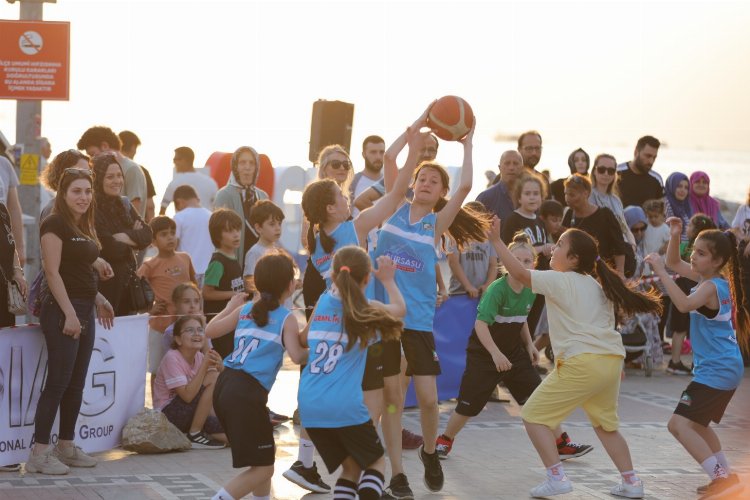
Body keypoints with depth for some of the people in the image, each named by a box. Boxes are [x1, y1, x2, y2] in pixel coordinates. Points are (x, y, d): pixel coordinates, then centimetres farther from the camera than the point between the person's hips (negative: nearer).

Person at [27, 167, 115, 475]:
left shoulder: (83, 228, 15)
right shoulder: (55, 224, -11)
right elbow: (52, 272, -16)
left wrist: (98, 300, 15)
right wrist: (70, 314, -20)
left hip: (84, 310, 9)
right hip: (62, 311, -9)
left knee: (76, 384, 12)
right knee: (57, 383, -9)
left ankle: (66, 447, 20)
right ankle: (38, 454, -6)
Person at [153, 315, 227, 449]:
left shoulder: (199, 357, 5)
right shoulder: (172, 358, -16)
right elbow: (187, 395, -26)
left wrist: (221, 368, -18)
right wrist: (205, 366, -27)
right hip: (168, 413, -7)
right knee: (212, 377, -22)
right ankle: (194, 435, -16)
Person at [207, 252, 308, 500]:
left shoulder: (244, 310, 15)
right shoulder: (286, 319, -1)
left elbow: (210, 330, 22)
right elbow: (296, 356, -14)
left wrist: (229, 307, 36)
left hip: (224, 385, 8)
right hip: (248, 393, -8)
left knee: (266, 452, 25)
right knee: (262, 468, -2)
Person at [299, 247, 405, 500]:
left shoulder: (323, 301, 9)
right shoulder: (367, 310, -1)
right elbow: (400, 308, 20)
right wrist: (388, 280, 37)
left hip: (309, 405, 4)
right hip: (345, 404, -4)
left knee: (351, 466, 20)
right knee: (376, 461, 15)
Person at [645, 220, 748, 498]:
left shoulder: (711, 287, -18)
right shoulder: (711, 279, 9)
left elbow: (684, 304, -38)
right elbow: (674, 263, 20)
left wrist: (661, 272, -36)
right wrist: (675, 235, 3)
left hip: (716, 371, -10)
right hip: (724, 369, 10)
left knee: (679, 424, -17)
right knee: (697, 424, 26)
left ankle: (722, 478, -21)